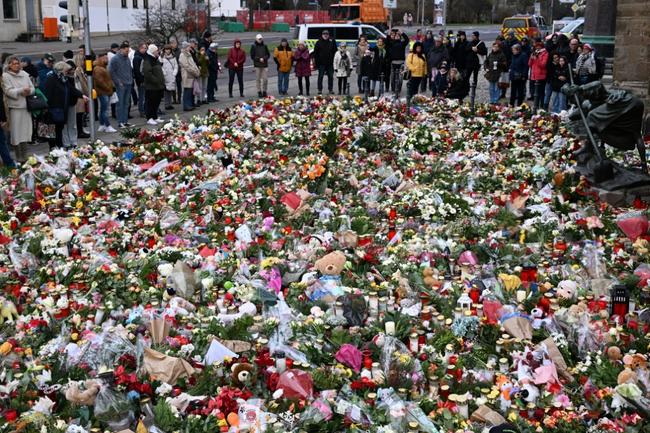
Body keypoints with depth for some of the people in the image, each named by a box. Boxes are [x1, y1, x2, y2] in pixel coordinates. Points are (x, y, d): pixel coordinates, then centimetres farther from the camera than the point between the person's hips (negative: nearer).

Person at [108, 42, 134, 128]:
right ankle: (120, 122, -2)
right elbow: (111, 72, -10)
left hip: (128, 84, 7)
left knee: (126, 103, 10)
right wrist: (118, 82, -12)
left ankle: (125, 121, 15)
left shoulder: (127, 58, 13)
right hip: (120, 85, -7)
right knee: (120, 103, -4)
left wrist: (131, 79, 12)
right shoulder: (115, 59, -8)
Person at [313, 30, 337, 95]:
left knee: (330, 76, 4)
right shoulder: (318, 42, 2)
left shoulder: (332, 42, 5)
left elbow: (335, 52, 7)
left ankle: (331, 89, 11)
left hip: (330, 63, 1)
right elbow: (315, 53, 2)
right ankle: (320, 90, 7)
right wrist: (316, 62, -4)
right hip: (321, 63, -1)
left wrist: (334, 61, 1)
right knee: (320, 76, 2)